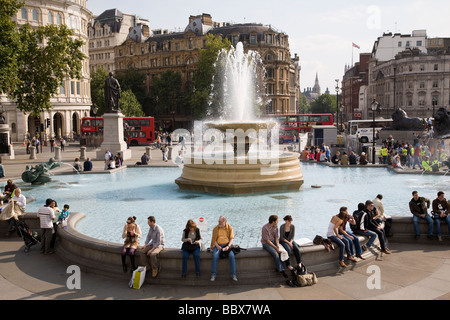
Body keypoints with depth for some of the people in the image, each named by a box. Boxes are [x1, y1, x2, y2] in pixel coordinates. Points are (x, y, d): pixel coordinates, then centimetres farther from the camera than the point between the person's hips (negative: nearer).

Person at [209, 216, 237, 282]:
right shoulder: (215, 229, 6)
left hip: (227, 245, 0)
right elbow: (214, 239, 6)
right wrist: (217, 245, -13)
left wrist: (228, 246, -15)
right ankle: (213, 275, -21)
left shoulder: (230, 228, 4)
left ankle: (233, 275, -19)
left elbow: (231, 238, 2)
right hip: (218, 245, 0)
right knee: (215, 256, -29)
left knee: (232, 256, -28)